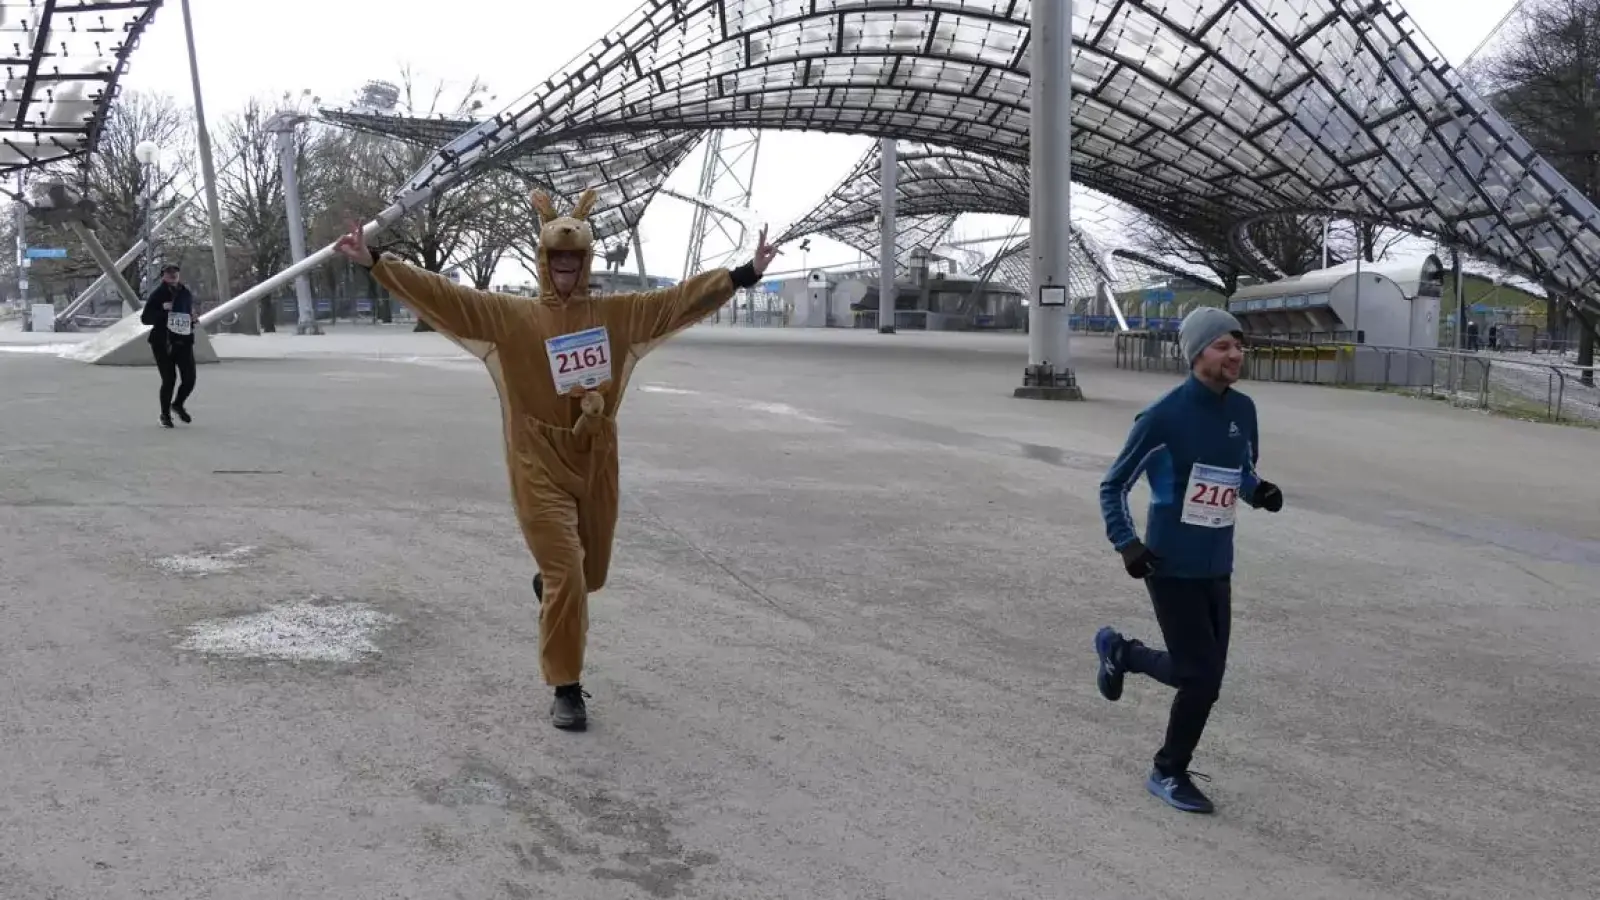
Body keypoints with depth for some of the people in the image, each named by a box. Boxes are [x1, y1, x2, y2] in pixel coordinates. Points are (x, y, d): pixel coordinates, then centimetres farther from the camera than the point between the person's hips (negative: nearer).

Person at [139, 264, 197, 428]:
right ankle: (165, 414, 16)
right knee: (169, 379, -5)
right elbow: (145, 318, -8)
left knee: (189, 379, -2)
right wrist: (162, 310, -22)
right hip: (162, 343, -4)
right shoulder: (157, 295, -6)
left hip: (183, 342, 4)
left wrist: (192, 320, 3)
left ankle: (178, 404, 29)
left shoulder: (186, 294, 7)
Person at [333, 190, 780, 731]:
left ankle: (548, 582, 57)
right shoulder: (508, 317, -5)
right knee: (566, 576, -8)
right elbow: (442, 295, -9)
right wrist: (375, 262, -15)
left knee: (591, 573, 18)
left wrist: (745, 274, -1)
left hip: (596, 465, 4)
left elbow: (681, 298, 2)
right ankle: (566, 689, 8)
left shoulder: (618, 314, 2)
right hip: (540, 468, -4)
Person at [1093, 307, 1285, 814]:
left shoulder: (1243, 410, 3)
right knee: (1201, 676, -5)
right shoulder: (1164, 416, -15)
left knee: (1203, 674, 10)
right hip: (1171, 566, -6)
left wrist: (1259, 492, -4)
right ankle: (1170, 773, 19)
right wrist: (1126, 543, -19)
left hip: (1217, 567, 6)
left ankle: (1120, 652, 37)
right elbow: (1114, 486, -7)